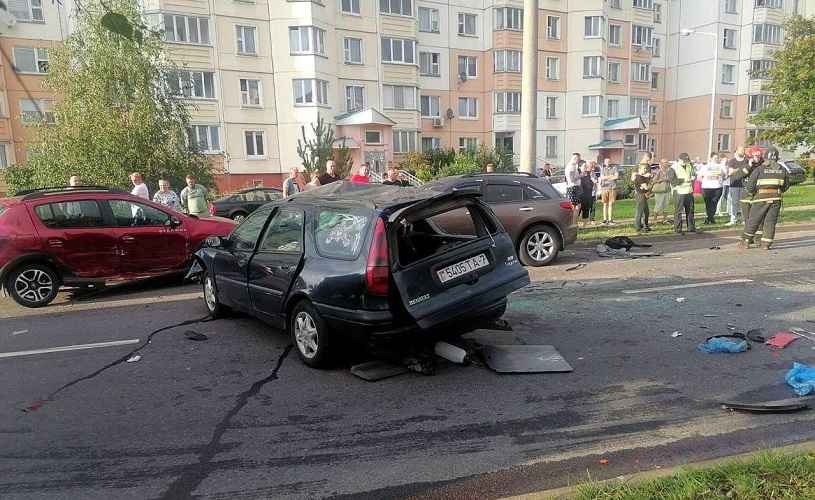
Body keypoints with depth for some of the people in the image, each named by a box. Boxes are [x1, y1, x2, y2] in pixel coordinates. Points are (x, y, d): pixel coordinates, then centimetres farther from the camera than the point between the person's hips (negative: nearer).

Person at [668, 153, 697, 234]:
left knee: (690, 210, 13)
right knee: (678, 211, -4)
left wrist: (693, 178, 2)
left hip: (689, 191, 7)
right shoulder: (673, 168, -10)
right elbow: (672, 180, -18)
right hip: (679, 192, -7)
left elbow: (694, 174, 23)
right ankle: (678, 229, 3)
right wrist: (684, 180, -20)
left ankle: (691, 228, 22)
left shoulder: (689, 166, 11)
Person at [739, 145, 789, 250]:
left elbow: (750, 186, -7)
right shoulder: (782, 170, 5)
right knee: (770, 222, 6)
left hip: (761, 199, -3)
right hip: (776, 199, 3)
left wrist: (750, 192, 13)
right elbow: (786, 186, 14)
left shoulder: (759, 169, -7)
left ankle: (745, 242, 8)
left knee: (753, 221, 4)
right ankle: (766, 244, 5)